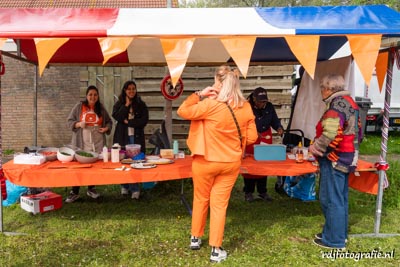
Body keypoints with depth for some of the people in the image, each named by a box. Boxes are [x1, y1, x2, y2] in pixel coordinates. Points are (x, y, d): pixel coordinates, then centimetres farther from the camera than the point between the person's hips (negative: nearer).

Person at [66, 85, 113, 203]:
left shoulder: (101, 108, 9)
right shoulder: (79, 107, 2)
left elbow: (109, 121, 16)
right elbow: (69, 121, 2)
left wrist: (106, 128, -5)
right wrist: (79, 124, -16)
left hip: (98, 143, 3)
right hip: (81, 143, -2)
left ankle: (91, 189, 26)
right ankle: (75, 192, 9)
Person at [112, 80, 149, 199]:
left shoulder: (141, 105, 7)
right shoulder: (119, 104, 10)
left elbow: (144, 121, -4)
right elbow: (117, 117, -8)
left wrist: (128, 122, -8)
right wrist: (126, 105, -9)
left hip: (137, 137, -1)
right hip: (122, 137, 1)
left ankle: (135, 189, 3)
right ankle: (124, 186, 18)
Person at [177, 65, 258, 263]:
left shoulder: (210, 104, -19)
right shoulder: (246, 107, -4)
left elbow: (182, 111, -10)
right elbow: (251, 137, 1)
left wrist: (199, 94, -4)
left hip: (205, 162, -3)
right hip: (231, 162, 3)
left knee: (201, 199, 18)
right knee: (219, 204, 11)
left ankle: (195, 238, 36)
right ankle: (216, 250, 16)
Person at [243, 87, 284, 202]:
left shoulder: (269, 106, -3)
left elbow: (274, 120, 7)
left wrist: (279, 128, -14)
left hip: (266, 137, 4)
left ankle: (262, 191, 22)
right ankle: (248, 192, 16)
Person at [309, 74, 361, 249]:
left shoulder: (337, 104, -19)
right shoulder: (349, 102, 13)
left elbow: (331, 134, -29)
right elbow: (356, 131, 17)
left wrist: (315, 147, -16)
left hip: (334, 158, -10)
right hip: (346, 157, 10)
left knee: (331, 199, -1)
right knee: (340, 198, 18)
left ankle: (333, 239, 9)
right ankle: (340, 233, 30)